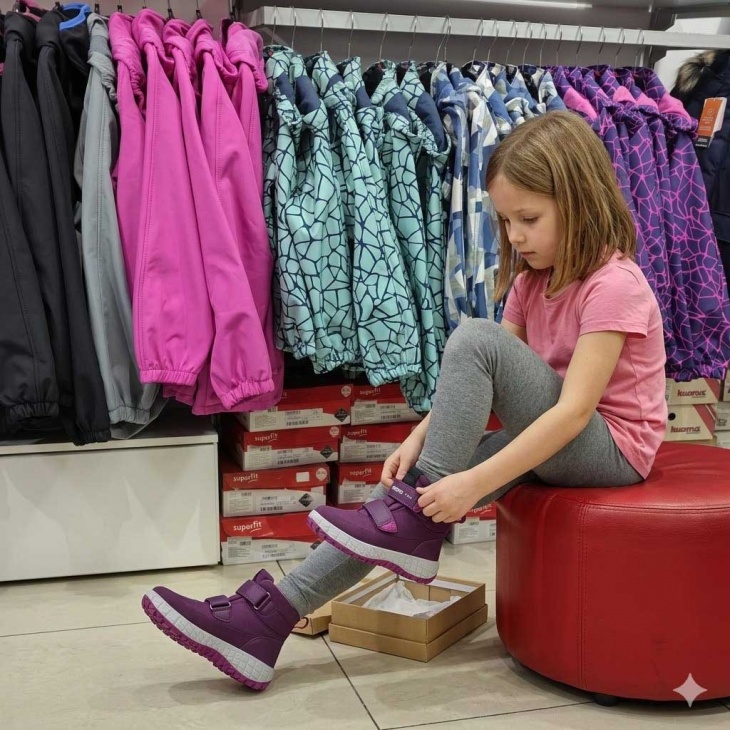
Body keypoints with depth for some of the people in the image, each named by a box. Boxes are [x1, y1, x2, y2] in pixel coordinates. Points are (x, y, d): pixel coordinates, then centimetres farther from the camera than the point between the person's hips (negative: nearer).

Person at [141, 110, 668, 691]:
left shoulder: (614, 285, -19)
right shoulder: (533, 279, 7)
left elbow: (576, 408, -28)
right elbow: (479, 387, 2)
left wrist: (474, 482, -32)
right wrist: (422, 438, -13)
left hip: (611, 446, -8)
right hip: (549, 441, 8)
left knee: (475, 337, -26)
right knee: (412, 484, -12)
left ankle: (414, 526, -19)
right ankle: (269, 619, -13)